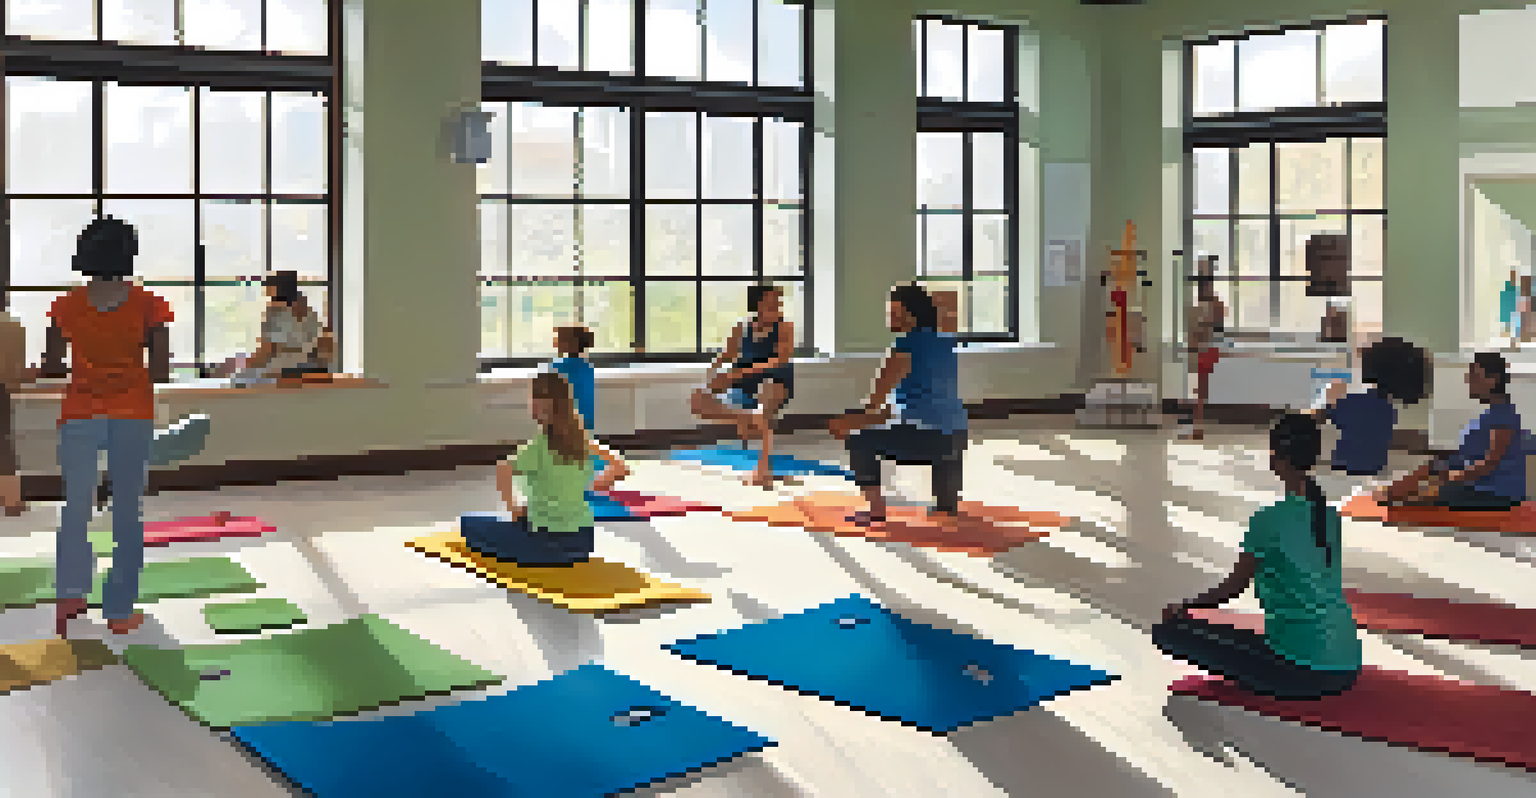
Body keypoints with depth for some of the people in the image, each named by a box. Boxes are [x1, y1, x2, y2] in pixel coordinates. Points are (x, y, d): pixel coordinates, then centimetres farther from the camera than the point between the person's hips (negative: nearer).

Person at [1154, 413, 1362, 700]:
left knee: (1166, 631, -5)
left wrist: (1183, 609, 19)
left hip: (1302, 671, -7)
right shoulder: (1330, 516, 10)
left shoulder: (1268, 521, -11)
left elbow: (1233, 587, 1)